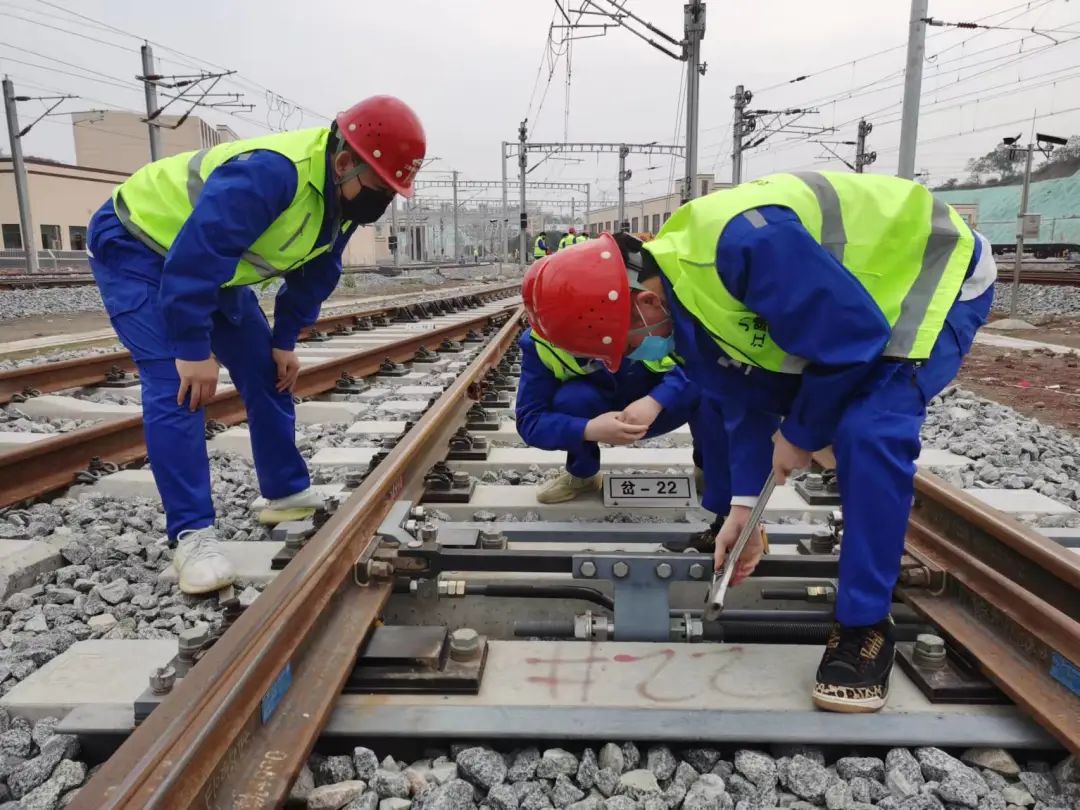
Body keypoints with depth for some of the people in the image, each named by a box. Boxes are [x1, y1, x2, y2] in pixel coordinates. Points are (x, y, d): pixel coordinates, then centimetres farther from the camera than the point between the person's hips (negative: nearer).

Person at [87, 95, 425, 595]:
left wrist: (285, 342, 3)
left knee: (267, 372, 7)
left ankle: (287, 494, 20)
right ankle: (192, 534, -13)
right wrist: (193, 350, -31)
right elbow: (192, 258, -37)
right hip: (136, 245, -8)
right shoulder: (269, 173, -38)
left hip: (213, 261, 9)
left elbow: (314, 273, 5)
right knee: (176, 388, -20)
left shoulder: (341, 194, -8)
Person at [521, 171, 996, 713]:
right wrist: (745, 504, -4)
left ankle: (864, 627, -13)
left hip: (937, 273, -8)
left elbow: (853, 339, -33)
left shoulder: (742, 243, -41)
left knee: (870, 431, -28)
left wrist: (800, 434, -19)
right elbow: (745, 397, -1)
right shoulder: (680, 301, -10)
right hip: (848, 291, 8)